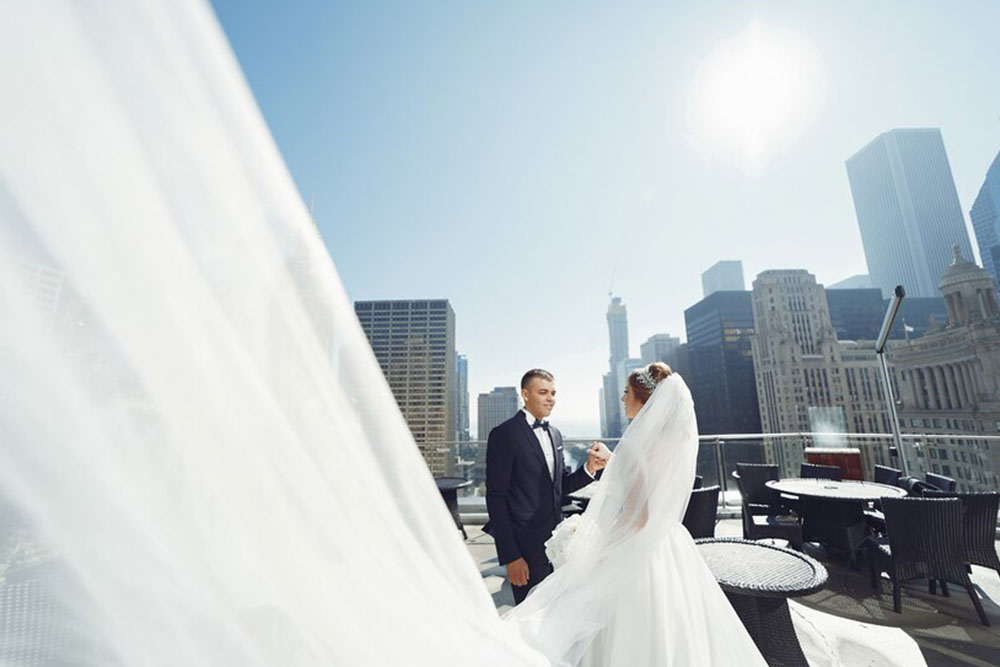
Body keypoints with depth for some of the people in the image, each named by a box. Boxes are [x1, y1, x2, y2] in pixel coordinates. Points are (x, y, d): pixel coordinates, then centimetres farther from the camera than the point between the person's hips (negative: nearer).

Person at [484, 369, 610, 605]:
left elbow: (562, 485, 12)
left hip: (556, 540, 7)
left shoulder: (555, 434, 8)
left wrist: (589, 468, -6)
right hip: (526, 546, -6)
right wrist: (510, 556, -16)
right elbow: (496, 497, -15)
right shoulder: (504, 434, -14)